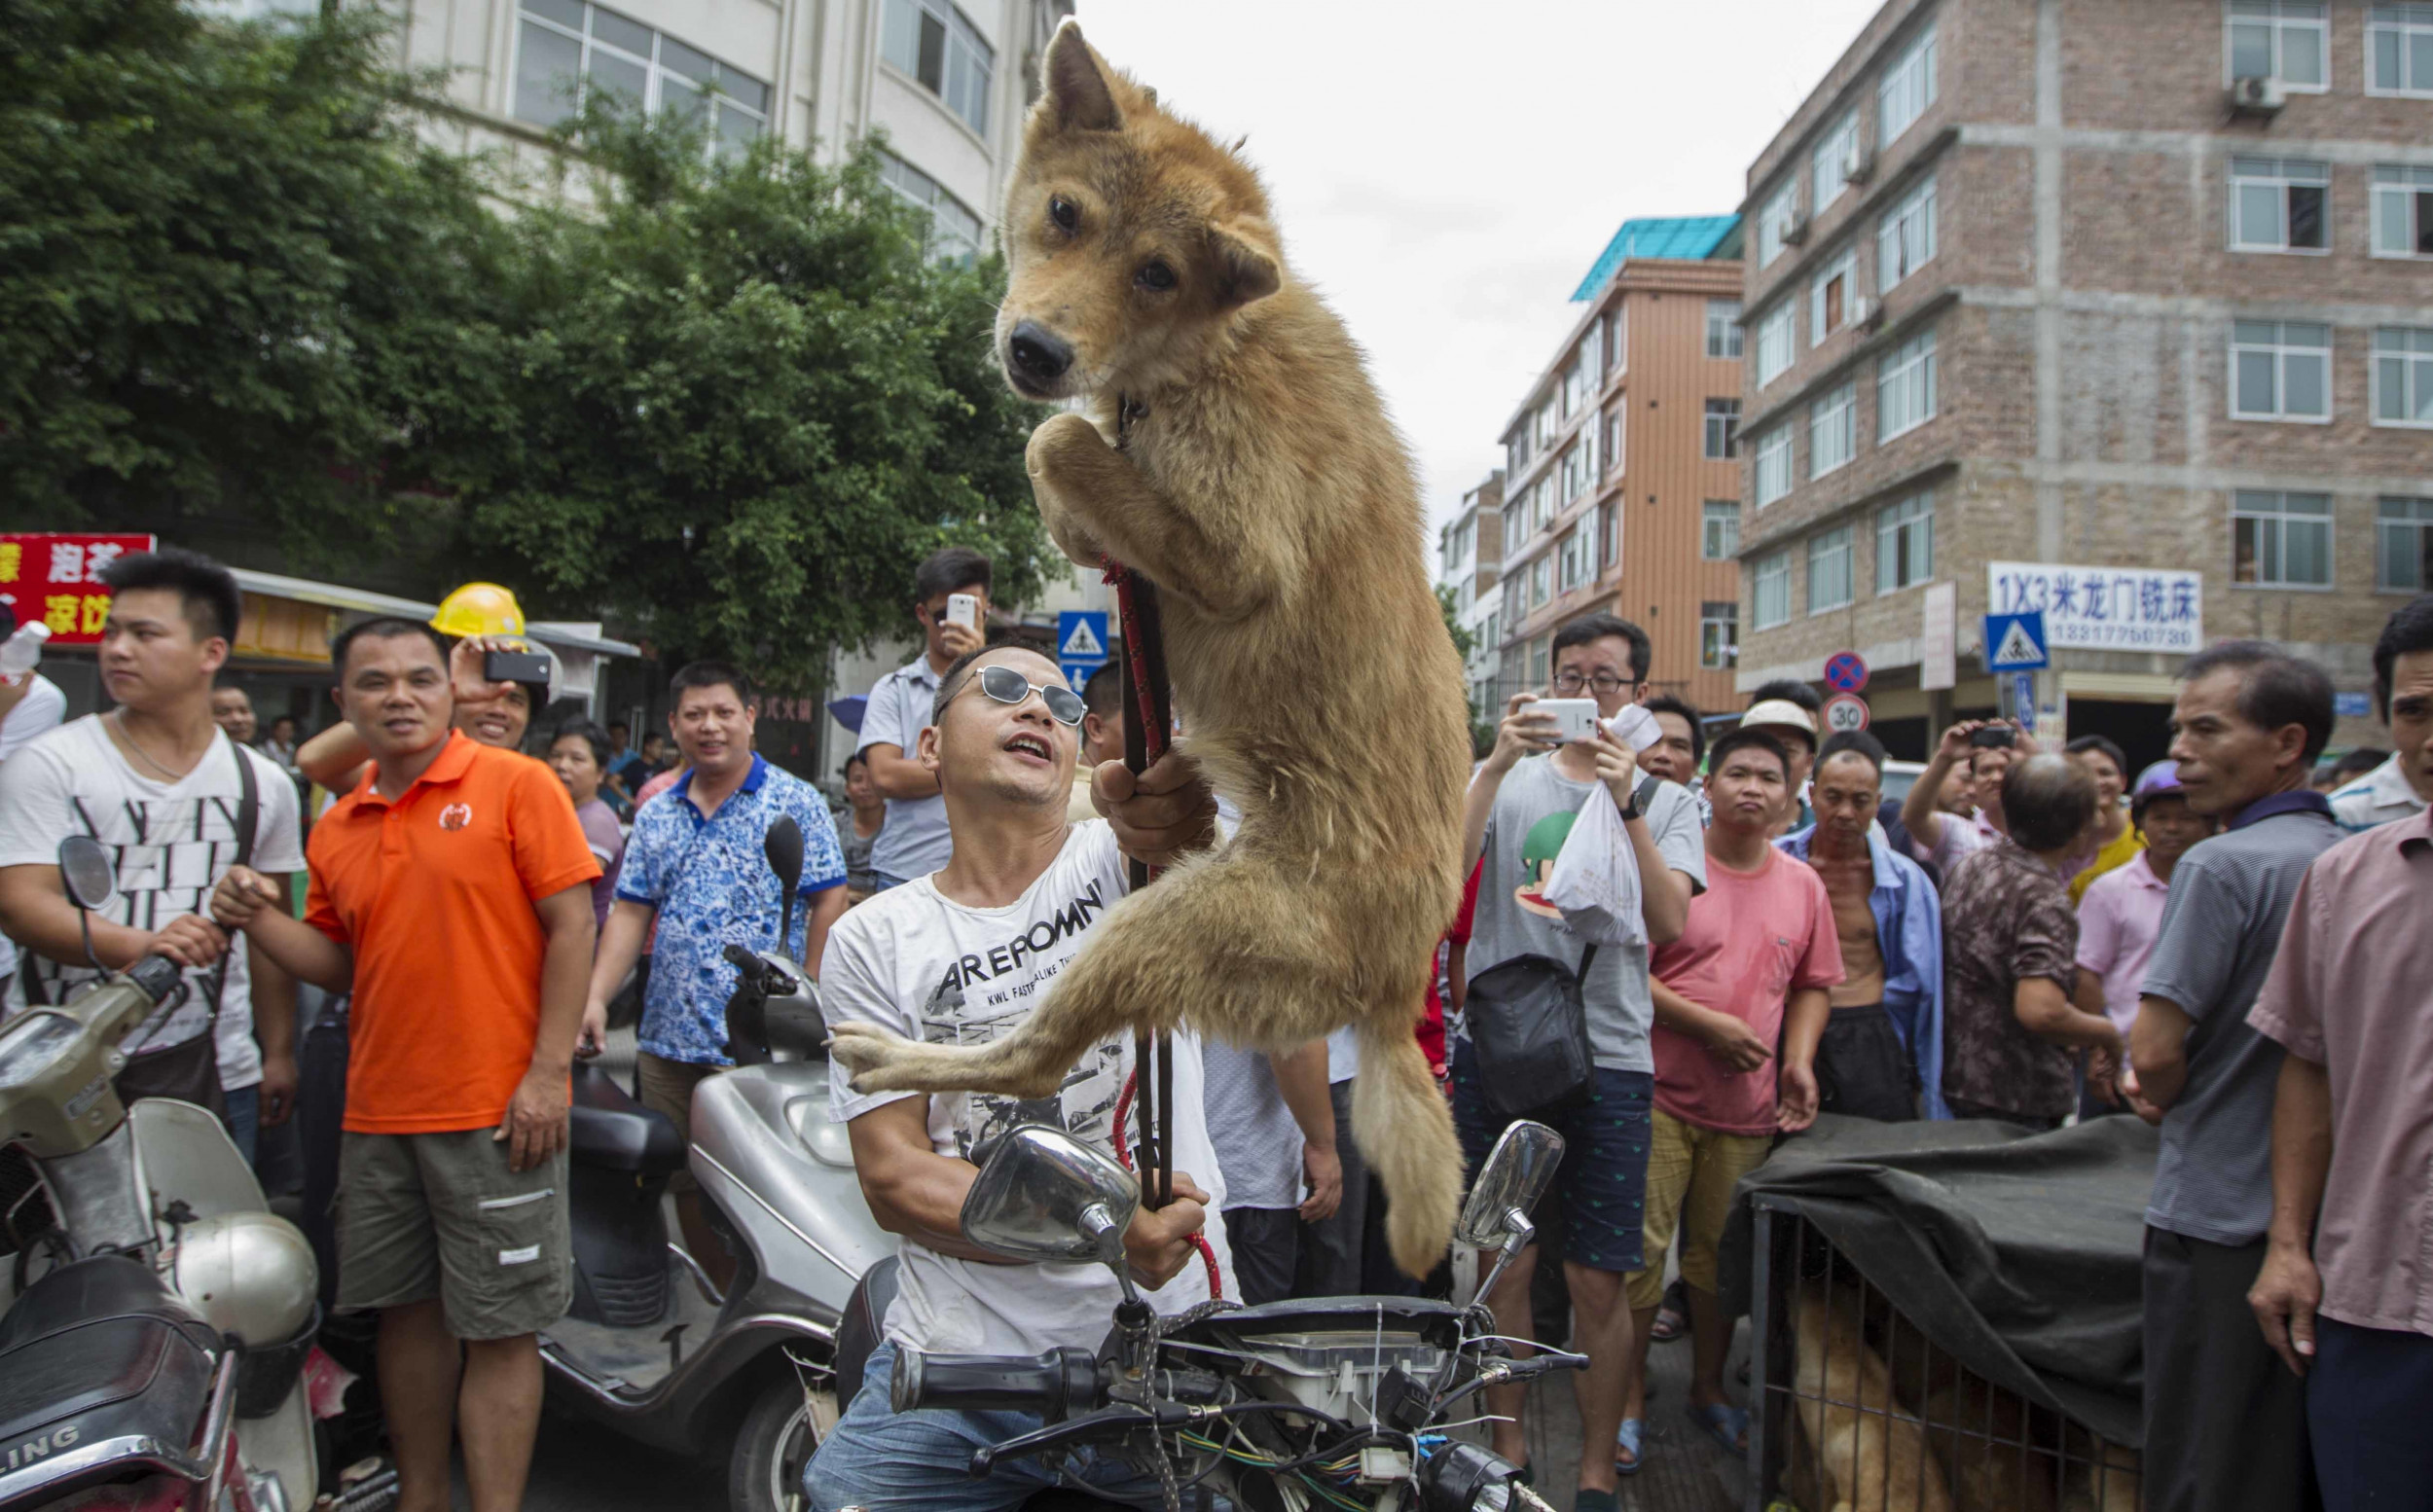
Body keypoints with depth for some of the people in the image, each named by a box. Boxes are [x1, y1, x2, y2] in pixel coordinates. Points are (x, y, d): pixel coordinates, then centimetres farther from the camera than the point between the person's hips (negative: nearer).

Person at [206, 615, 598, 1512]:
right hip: (379, 1114, 6)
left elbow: (570, 928, -9)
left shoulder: (515, 784, -5)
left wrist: (548, 1073, -14)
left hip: (495, 1109, -6)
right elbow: (338, 964, 16)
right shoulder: (336, 829, 12)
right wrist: (259, 919, -3)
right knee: (407, 1313, 16)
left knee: (498, 1327, 0)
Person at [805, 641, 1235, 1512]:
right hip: (959, 1358, 1)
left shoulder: (1122, 860, 1)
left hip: (1172, 1349, -1)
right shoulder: (872, 941, 5)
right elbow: (892, 1176, -2)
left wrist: (1173, 799, -47)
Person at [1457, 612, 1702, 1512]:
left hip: (1610, 1059, 0)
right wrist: (1498, 763, -18)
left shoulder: (1665, 802, 8)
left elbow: (1670, 921, -9)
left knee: (1599, 1282, 4)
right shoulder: (1509, 780, 7)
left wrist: (1626, 804, -17)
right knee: (1508, 1263, 11)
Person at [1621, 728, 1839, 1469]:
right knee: (1641, 1247, -1)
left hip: (1748, 1103, 4)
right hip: (1661, 1093, -4)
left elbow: (1812, 985, 16)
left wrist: (1799, 1060, 1)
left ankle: (1708, 1388, 32)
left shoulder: (1802, 885, 8)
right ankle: (1630, 1395, 15)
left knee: (1722, 1254, 14)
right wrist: (1707, 1024, -16)